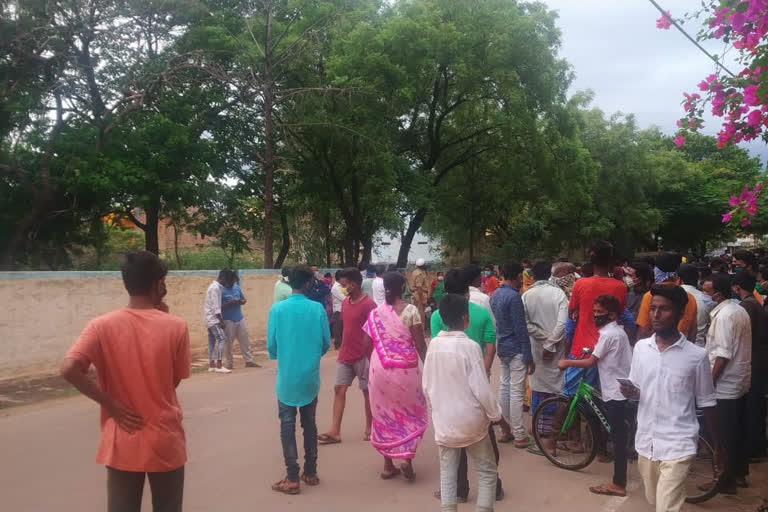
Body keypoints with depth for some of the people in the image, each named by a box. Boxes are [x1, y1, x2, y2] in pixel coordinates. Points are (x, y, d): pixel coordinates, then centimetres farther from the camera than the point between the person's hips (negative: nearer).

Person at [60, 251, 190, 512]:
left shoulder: (102, 326, -8)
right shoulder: (175, 326, -10)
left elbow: (69, 369, -20)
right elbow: (175, 380, 1)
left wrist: (111, 405, -10)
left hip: (122, 443, 1)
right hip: (165, 441, -1)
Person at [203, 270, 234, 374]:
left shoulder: (216, 287, 15)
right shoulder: (215, 288, -16)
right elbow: (215, 307, -20)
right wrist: (221, 320, -18)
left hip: (211, 318, 10)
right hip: (212, 318, -10)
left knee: (212, 341, 11)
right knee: (222, 338, -15)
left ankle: (212, 365, 14)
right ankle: (219, 366, -18)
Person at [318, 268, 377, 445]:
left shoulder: (368, 304, -15)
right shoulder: (345, 302, 7)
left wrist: (371, 357, -14)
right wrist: (342, 351, 16)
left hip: (362, 356, -7)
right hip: (345, 356, 7)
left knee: (367, 391, 7)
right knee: (339, 389, 2)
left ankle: (369, 428, 21)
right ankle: (335, 431, 3)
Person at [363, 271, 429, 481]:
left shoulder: (375, 313, 1)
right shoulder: (411, 310, -9)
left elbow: (367, 344, 3)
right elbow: (420, 345, -10)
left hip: (380, 368, 3)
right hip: (405, 369, -3)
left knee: (384, 414, 13)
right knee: (412, 413, 15)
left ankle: (388, 465, 18)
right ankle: (407, 458, 2)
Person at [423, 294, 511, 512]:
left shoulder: (433, 345, -2)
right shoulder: (470, 346, -16)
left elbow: (427, 386, 5)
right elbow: (481, 390, -15)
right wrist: (498, 417, -3)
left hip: (443, 420, 4)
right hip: (471, 420, -4)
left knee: (447, 472, 11)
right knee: (487, 471, 10)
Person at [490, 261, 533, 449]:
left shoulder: (495, 295, 9)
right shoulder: (514, 296, -17)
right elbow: (521, 328, -19)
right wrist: (529, 356, -16)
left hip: (501, 348, 8)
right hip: (516, 350, -8)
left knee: (504, 388, 13)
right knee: (517, 392, -4)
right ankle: (520, 436, 1)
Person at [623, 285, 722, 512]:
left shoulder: (696, 355, -9)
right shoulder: (640, 347, 2)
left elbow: (706, 403, 0)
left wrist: (717, 446, 6)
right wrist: (630, 392, -10)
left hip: (678, 446, -4)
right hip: (646, 442, 5)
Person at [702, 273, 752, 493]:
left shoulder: (723, 316, -21)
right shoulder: (739, 310, 8)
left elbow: (723, 354, -23)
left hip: (725, 384, -9)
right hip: (740, 380, 9)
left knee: (726, 433, 1)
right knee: (738, 430, 17)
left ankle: (728, 479, 10)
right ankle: (740, 473, 28)